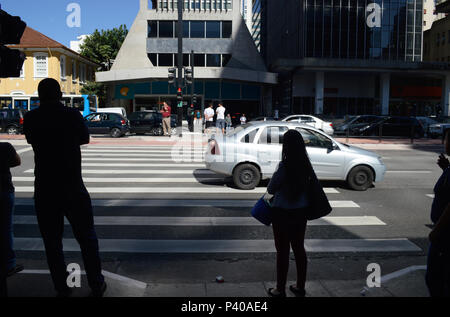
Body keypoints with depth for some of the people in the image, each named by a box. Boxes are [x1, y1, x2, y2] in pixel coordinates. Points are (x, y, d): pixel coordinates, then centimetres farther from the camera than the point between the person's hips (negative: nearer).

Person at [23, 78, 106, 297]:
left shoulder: (31, 119, -3)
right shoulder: (72, 115, -8)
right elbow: (84, 139, 8)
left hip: (44, 189, 2)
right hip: (72, 187, -1)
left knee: (52, 241, 13)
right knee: (86, 238, 11)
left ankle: (62, 288, 20)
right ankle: (96, 286, 18)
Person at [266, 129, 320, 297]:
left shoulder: (285, 166, -21)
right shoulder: (306, 165, -4)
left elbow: (271, 189, -11)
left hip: (283, 213, -6)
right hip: (301, 211, 6)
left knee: (283, 251, 6)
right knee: (299, 248, 18)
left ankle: (280, 290, 19)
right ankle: (300, 287, 32)